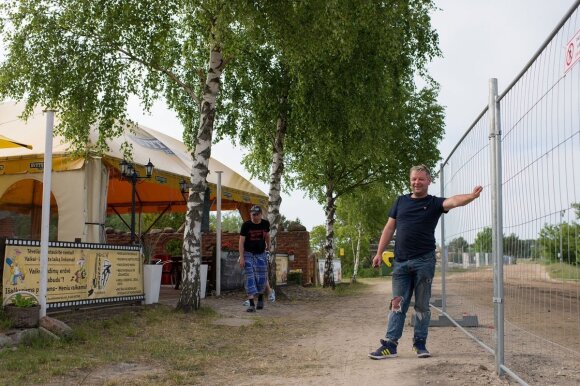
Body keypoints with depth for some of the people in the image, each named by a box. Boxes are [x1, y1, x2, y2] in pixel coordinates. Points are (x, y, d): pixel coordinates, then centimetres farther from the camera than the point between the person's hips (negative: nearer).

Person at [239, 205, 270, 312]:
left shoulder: (265, 224, -3)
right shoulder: (246, 225, -11)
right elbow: (241, 241, -11)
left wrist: (268, 246, 32)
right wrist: (241, 257, -17)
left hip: (261, 254, 3)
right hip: (248, 254, -2)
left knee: (262, 278, 4)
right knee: (250, 278, -8)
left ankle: (260, 297, 31)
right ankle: (251, 304, -11)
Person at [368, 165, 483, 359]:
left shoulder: (434, 203, 2)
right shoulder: (401, 201, 12)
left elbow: (453, 201, -19)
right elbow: (389, 228, 13)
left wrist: (471, 196, -39)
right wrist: (379, 252, 7)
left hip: (424, 261, -2)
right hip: (401, 261, 2)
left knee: (422, 305, 5)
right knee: (397, 304, 3)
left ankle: (420, 343, 15)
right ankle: (390, 345, 4)